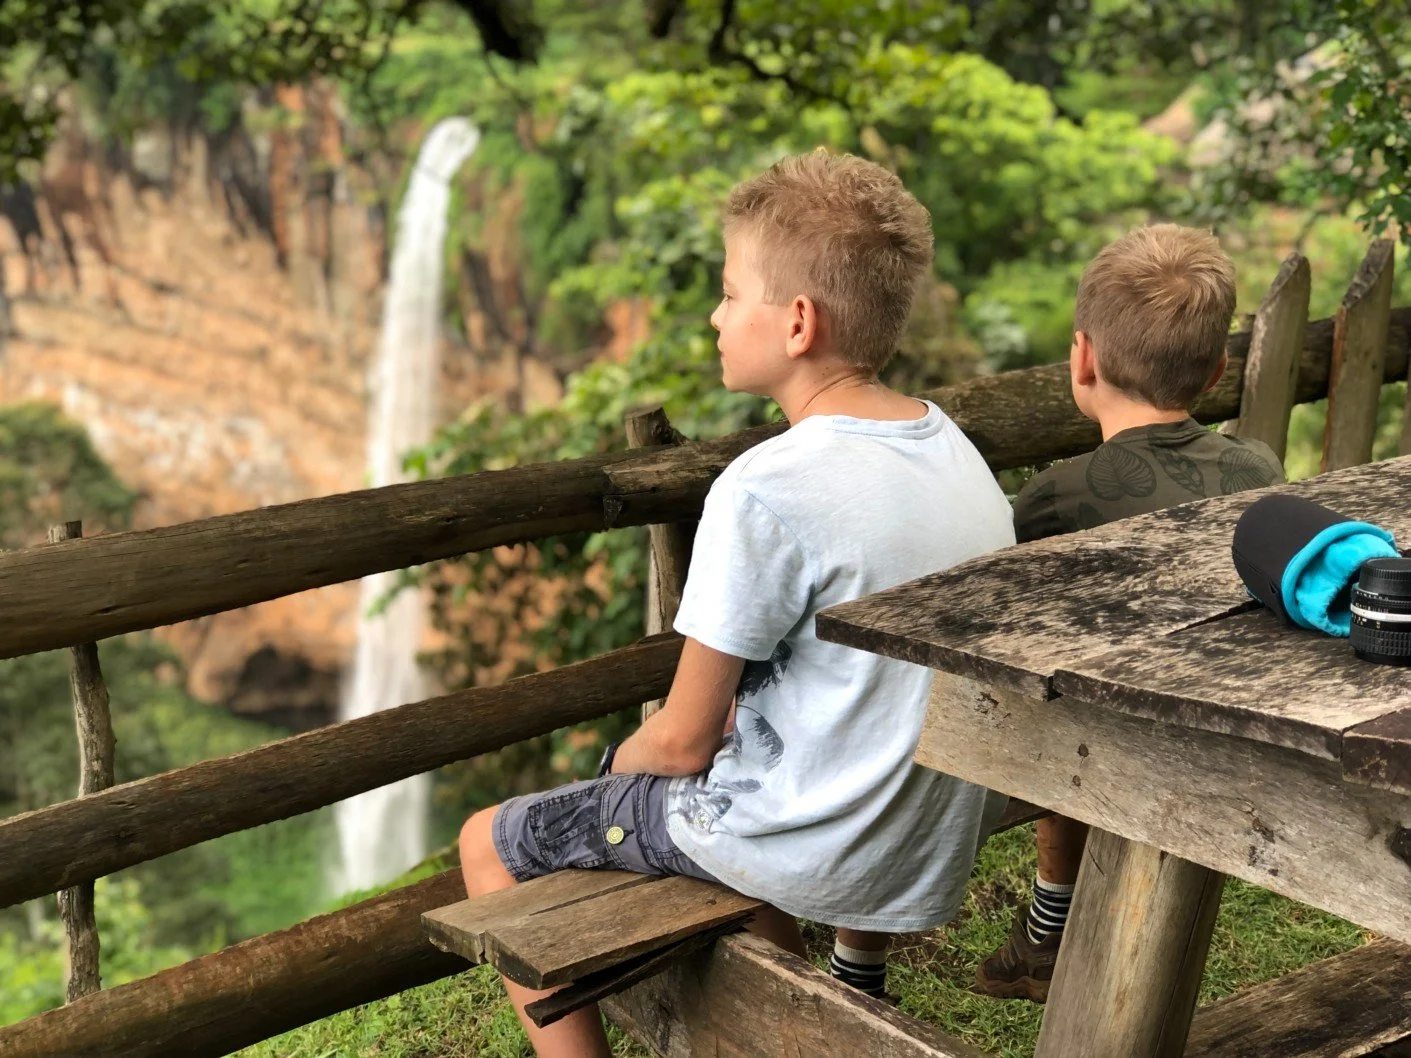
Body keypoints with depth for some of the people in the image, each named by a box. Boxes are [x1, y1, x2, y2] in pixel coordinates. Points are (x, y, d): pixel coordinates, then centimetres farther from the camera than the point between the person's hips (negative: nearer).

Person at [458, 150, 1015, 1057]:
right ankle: (859, 983, 45)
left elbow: (683, 741, -16)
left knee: (490, 845, 7)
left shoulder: (766, 490, -23)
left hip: (822, 859, -7)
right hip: (941, 848, 8)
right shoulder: (953, 446, 0)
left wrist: (622, 762, 6)